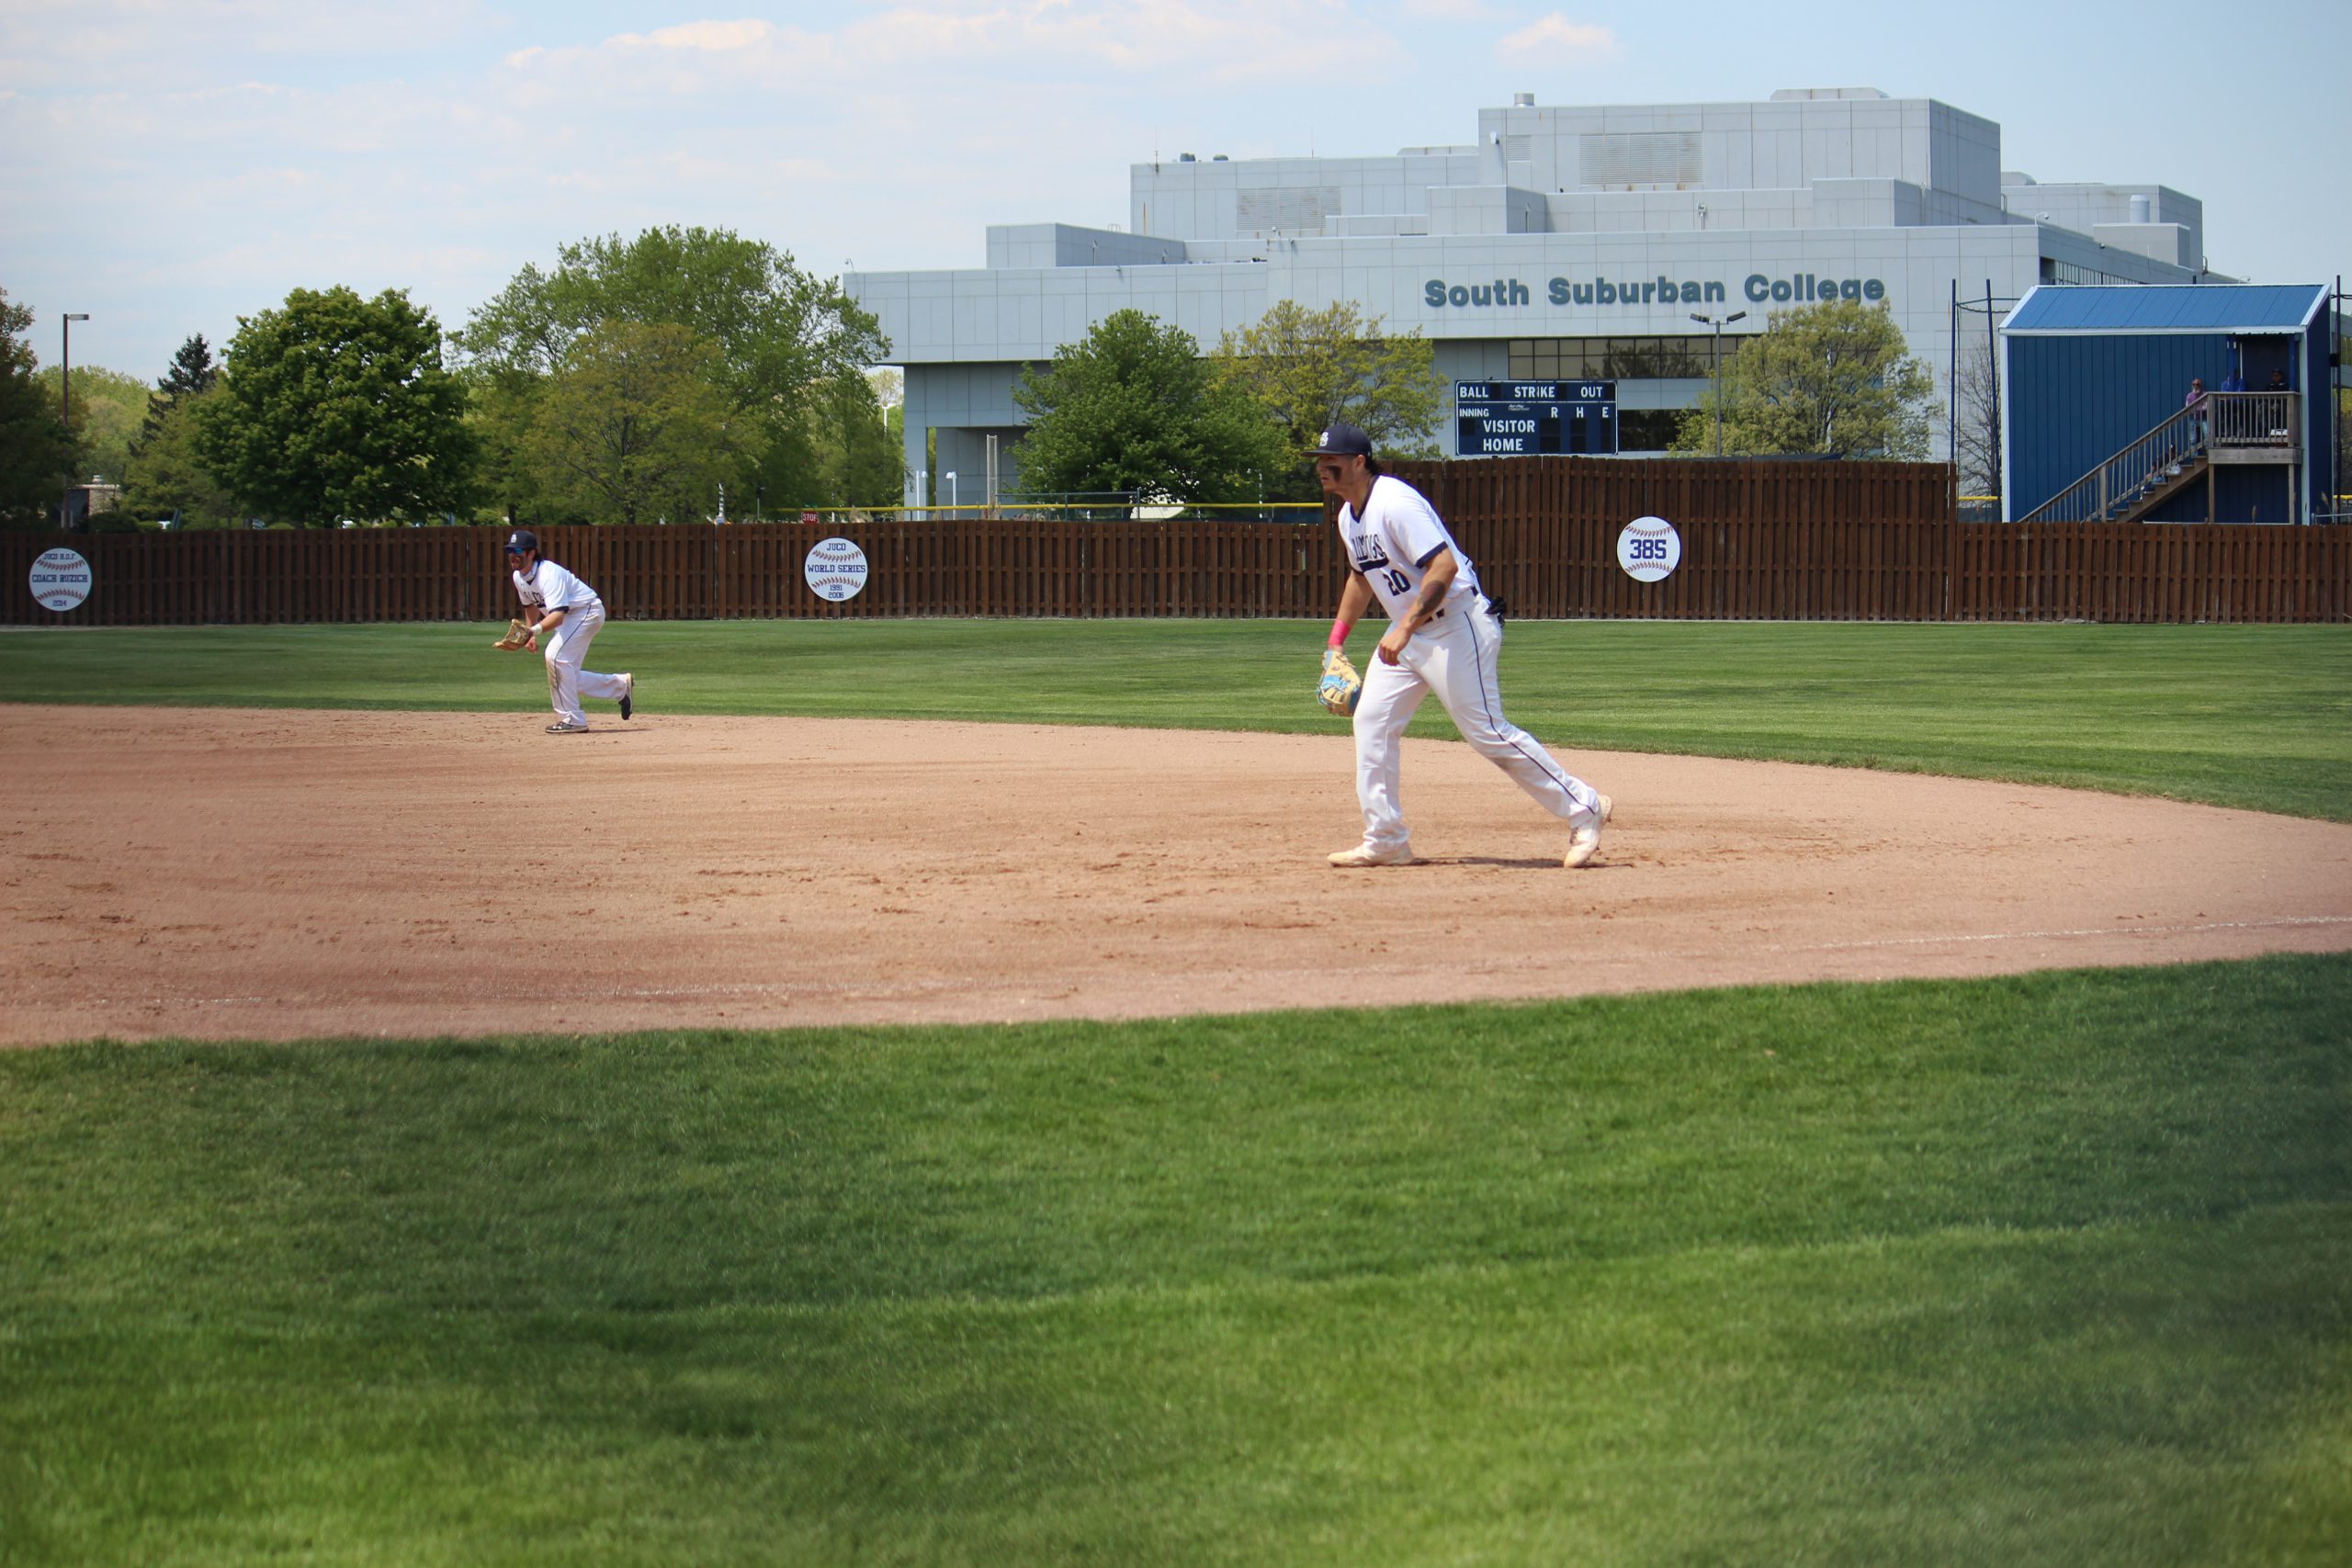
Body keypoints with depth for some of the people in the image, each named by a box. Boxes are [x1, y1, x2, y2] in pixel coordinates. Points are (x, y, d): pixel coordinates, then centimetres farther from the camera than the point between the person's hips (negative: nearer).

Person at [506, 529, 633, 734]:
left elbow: (557, 615, -40)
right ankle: (621, 686, 25)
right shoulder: (519, 577, -1)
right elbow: (531, 605, 19)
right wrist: (531, 636, 17)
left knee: (556, 656, -25)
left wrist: (534, 631, -54)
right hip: (568, 617, 10)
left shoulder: (549, 574, -29)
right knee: (565, 671, 8)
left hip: (588, 611, -10)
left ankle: (571, 720, -18)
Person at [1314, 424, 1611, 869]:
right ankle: (1385, 841, 8)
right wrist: (1338, 637, 25)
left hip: (1456, 624, -10)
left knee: (1487, 731, -10)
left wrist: (1405, 629, -32)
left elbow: (1444, 567, -29)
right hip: (1406, 632, 10)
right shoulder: (1348, 516, 10)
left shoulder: (1395, 503, -21)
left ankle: (1582, 808, 0)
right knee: (1372, 722, 4)